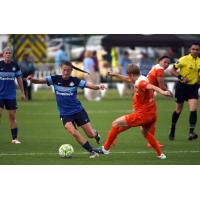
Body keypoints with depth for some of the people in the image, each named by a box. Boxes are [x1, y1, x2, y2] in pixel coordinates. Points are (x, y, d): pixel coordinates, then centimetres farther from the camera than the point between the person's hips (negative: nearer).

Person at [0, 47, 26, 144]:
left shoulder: (15, 66, 2)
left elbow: (19, 79, 11)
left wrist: (22, 92, 10)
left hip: (11, 95, 2)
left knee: (12, 116, 6)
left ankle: (15, 138, 12)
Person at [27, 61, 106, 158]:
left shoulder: (75, 81, -9)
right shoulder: (55, 79, -8)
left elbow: (89, 85, -17)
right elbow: (41, 80, -17)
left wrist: (98, 86, -38)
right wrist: (33, 79, -38)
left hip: (78, 110, 0)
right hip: (65, 114, 0)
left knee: (90, 134, 3)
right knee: (74, 133, -23)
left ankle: (96, 135, 43)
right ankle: (92, 152, -10)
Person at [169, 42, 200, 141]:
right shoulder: (183, 59, -12)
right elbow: (172, 70, -9)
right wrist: (181, 77, -22)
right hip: (182, 86, -3)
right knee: (178, 110, 8)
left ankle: (191, 132, -15)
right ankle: (172, 129, 30)